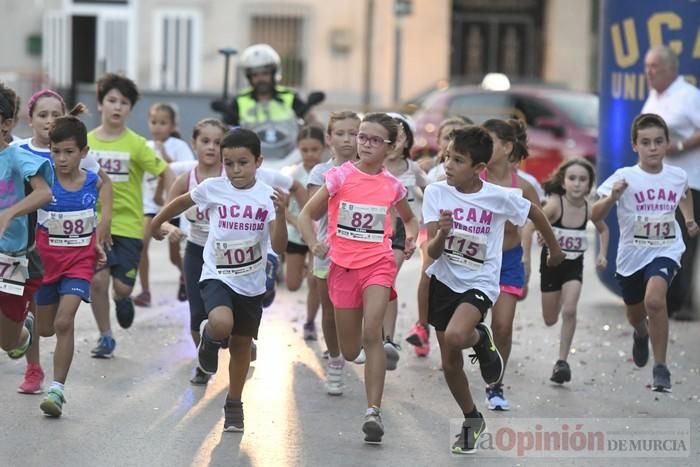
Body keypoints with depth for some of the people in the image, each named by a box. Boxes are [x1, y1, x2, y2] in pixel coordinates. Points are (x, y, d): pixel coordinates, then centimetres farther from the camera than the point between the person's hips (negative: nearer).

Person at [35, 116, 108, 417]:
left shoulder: (95, 183, -4)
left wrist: (97, 245, 5)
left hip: (79, 259, 0)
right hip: (47, 259, 0)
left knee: (64, 322, -18)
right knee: (45, 329, 14)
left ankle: (57, 389, -14)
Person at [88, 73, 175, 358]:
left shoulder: (136, 144, -8)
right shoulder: (87, 141, 0)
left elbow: (166, 173, -4)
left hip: (128, 224, -2)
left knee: (122, 286, -5)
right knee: (97, 279, -8)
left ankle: (121, 299, 33)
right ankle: (105, 337, 10)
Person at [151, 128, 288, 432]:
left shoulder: (267, 196, -10)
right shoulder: (212, 188, -10)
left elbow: (279, 247, -18)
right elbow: (183, 202, 12)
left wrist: (281, 214, -33)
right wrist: (156, 223, 24)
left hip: (252, 283, 2)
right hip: (217, 276, -2)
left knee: (241, 343, 14)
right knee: (221, 324, -30)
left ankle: (234, 405, 34)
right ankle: (209, 338, 8)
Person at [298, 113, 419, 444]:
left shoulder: (392, 186, 2)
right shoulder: (340, 176, -4)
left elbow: (409, 219, 21)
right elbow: (307, 214, -2)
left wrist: (411, 237, -1)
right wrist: (314, 244, -20)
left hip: (378, 264, 0)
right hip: (343, 265, 0)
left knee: (372, 333, -22)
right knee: (350, 352, 7)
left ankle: (373, 412, -21)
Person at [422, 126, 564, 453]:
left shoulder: (500, 198, -17)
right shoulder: (436, 193, -13)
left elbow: (534, 213, 5)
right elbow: (432, 253, -16)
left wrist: (555, 248, 19)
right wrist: (441, 233, -38)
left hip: (479, 283, -3)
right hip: (443, 280, 3)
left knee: (455, 336, -33)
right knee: (450, 364, 10)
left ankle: (481, 339, 4)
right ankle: (472, 420, 34)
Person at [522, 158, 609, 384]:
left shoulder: (590, 209, -11)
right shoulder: (555, 204, -22)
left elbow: (603, 229, 10)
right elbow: (528, 228, -24)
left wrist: (602, 254, -2)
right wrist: (525, 260, -26)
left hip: (574, 265, 1)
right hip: (551, 263, -1)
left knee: (569, 311, -17)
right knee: (550, 320, 11)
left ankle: (562, 361, -8)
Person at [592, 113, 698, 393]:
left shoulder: (678, 176, -6)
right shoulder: (624, 177, -16)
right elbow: (595, 217, -22)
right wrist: (611, 198, -39)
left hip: (665, 251, -1)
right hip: (631, 254, 1)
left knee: (655, 299, -29)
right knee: (635, 315, 21)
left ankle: (660, 368, -15)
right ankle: (641, 335, 61)